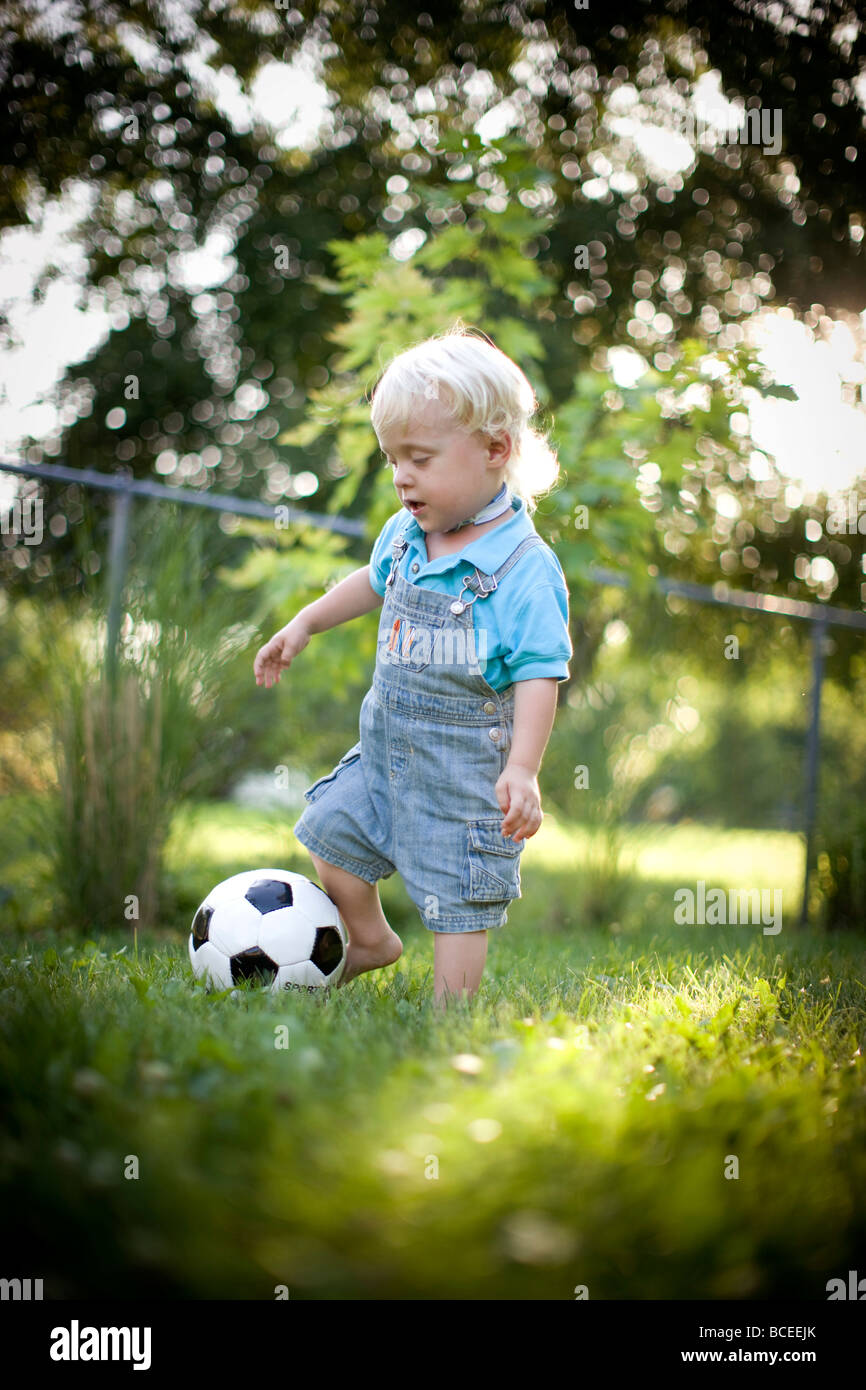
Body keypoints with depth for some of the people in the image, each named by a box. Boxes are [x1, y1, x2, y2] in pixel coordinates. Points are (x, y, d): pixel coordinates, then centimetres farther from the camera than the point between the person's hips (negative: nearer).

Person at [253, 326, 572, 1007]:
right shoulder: (405, 534, 1)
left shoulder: (524, 568, -21)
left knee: (458, 901, -1)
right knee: (332, 833, 18)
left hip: (467, 772, -7)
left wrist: (521, 770, -29)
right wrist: (302, 625, 24)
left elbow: (538, 674, -22)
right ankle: (369, 940, 41)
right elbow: (374, 581, 23)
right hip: (386, 750, 8)